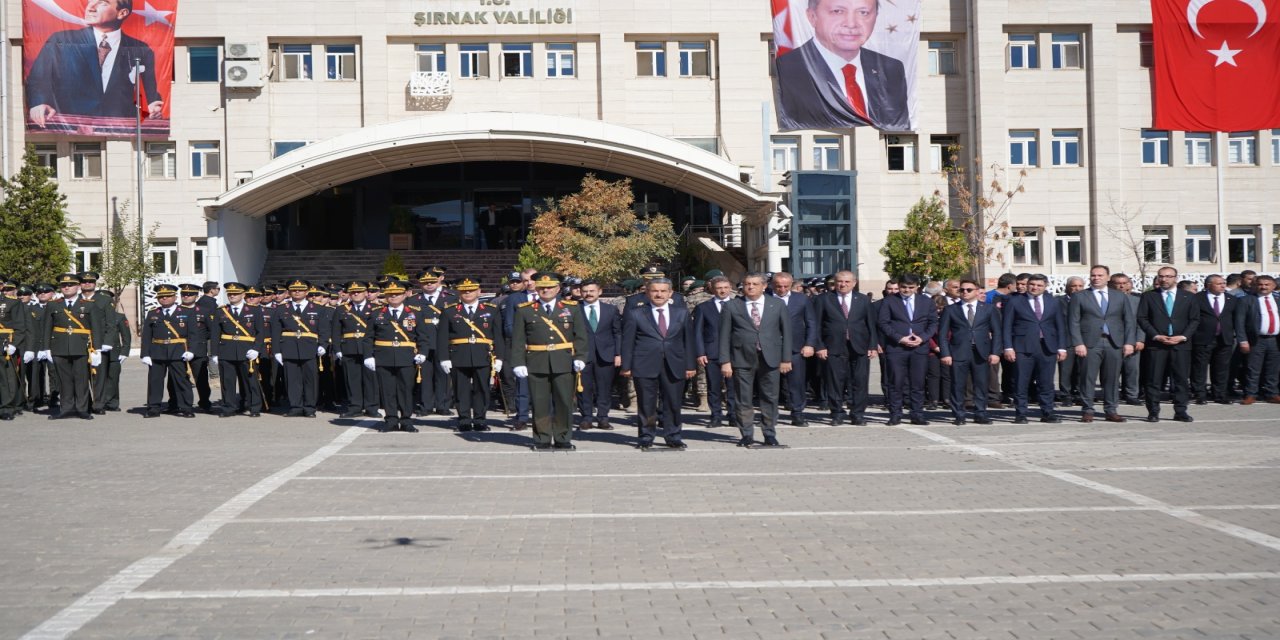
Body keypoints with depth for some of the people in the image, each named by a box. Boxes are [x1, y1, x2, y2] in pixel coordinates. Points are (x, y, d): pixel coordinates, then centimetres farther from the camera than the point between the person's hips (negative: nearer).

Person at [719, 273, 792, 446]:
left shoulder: (777, 305, 7)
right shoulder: (732, 306, 3)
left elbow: (786, 332, 7)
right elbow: (725, 336, 2)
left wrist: (786, 359, 1)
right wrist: (725, 361, -5)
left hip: (770, 359, 1)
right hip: (742, 360, -1)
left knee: (770, 399, 5)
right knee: (744, 400, 2)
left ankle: (770, 435, 16)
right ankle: (747, 435, 13)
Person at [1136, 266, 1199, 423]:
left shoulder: (1189, 297, 10)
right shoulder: (1148, 296, 6)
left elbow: (1195, 320, 7)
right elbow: (1142, 318, 1)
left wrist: (1183, 337, -7)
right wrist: (1156, 336, -10)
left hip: (1181, 344, 1)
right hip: (1156, 344, -1)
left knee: (1181, 379, 2)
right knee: (1154, 379, -2)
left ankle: (1180, 412, 8)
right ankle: (1153, 412, 3)